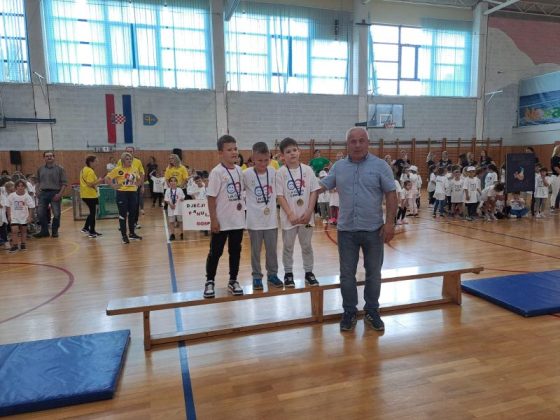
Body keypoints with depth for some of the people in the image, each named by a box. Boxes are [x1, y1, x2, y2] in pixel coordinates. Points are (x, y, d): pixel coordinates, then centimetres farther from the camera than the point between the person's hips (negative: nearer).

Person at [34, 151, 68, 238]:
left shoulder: (59, 169, -1)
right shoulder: (40, 169, 12)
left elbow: (64, 183, -4)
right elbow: (39, 182, 21)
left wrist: (60, 194, -13)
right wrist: (39, 190, 8)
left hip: (55, 193, -4)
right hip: (43, 193, 4)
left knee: (56, 214, -1)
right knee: (41, 213, 4)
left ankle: (55, 231, 14)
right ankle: (44, 231, 16)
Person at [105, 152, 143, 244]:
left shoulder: (135, 169, 7)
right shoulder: (118, 169, -6)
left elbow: (139, 180, 22)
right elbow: (107, 178, -5)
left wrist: (138, 184, 3)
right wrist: (114, 185, -11)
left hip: (133, 193, 5)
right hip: (122, 194, -4)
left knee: (132, 214, 12)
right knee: (123, 215, 2)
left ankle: (132, 233, 25)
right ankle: (124, 235, 10)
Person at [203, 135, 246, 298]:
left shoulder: (239, 170, 5)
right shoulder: (217, 172, -12)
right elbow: (211, 197, -13)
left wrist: (241, 209, 12)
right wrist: (213, 220, -14)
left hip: (238, 220, 6)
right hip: (221, 221, -5)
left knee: (235, 251, 13)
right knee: (215, 252, 6)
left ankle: (233, 281, 26)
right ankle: (209, 281, 22)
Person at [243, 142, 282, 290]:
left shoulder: (273, 172, -2)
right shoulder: (246, 174, -12)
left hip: (271, 218, 3)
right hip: (254, 219, -2)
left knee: (272, 249, 12)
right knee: (256, 250, 10)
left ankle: (272, 274, 28)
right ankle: (257, 277, 23)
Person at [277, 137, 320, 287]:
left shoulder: (307, 170, -2)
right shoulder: (281, 173, -7)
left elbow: (314, 192, -1)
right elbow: (280, 196, -8)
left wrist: (309, 212, -10)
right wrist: (290, 214, -15)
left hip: (306, 216, 2)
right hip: (289, 217, -1)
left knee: (306, 245, 14)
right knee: (288, 246, 12)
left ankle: (309, 272, 28)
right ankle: (288, 273, 26)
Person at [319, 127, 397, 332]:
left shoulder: (380, 165, -3)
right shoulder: (338, 167, 5)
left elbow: (391, 195, -4)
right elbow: (321, 186, 11)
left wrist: (390, 222, -10)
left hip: (373, 230, -1)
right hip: (346, 230, 2)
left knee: (373, 274, 11)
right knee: (347, 275, 9)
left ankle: (372, 312, 28)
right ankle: (349, 312, 25)